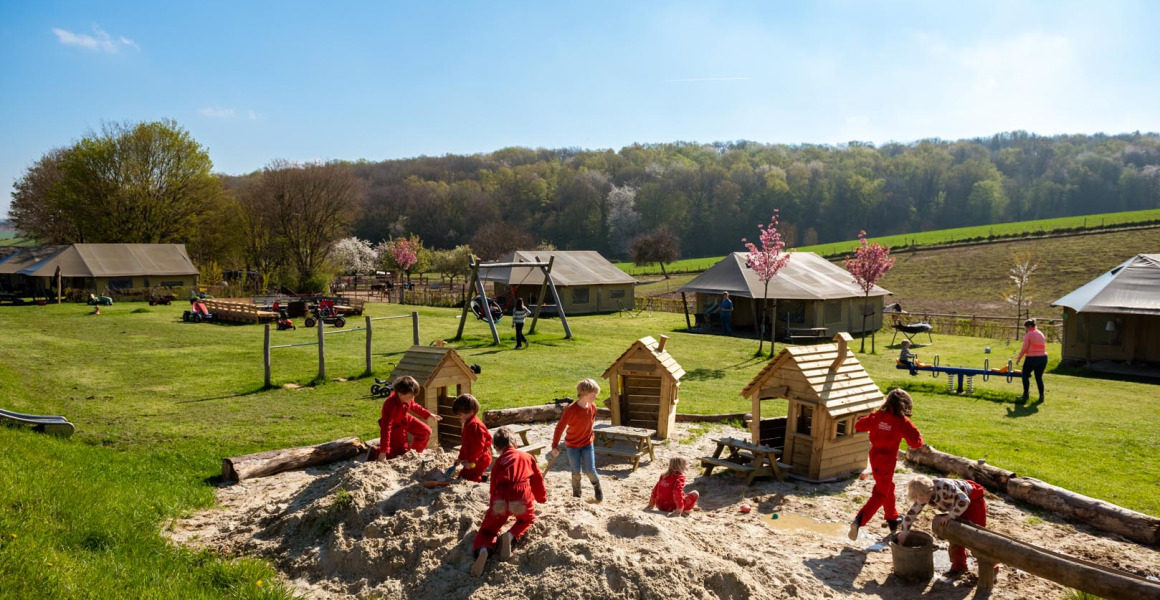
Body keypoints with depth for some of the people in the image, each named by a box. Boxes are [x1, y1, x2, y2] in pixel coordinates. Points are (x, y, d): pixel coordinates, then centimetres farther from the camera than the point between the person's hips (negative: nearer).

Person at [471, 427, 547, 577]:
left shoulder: (498, 462, 24)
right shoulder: (527, 457, 23)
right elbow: (538, 479, 31)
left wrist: (494, 503, 48)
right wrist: (542, 498, 49)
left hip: (500, 501, 0)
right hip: (521, 499, 0)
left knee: (487, 530, 17)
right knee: (527, 519, 31)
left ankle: (483, 550, -20)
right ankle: (511, 536, -2)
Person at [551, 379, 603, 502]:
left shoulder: (592, 407, -7)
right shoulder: (571, 409, -24)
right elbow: (560, 427, -17)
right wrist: (555, 446, -14)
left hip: (587, 444, 3)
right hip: (572, 445, -3)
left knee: (590, 470, -2)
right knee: (576, 472, 3)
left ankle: (598, 489, 26)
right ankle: (576, 495, 23)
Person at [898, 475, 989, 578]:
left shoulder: (944, 487, -39)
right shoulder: (924, 494, -15)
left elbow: (964, 501, -42)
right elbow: (912, 512, -8)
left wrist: (951, 515, -35)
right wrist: (904, 532, -10)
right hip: (960, 504, 7)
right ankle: (958, 565, 20)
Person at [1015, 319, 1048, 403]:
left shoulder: (1028, 335, -8)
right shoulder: (1041, 334, 14)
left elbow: (1024, 348, -9)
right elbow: (1043, 346, 16)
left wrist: (1019, 358, 0)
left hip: (1032, 358, -6)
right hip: (1043, 357, 6)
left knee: (1025, 375, 9)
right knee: (1039, 377, 13)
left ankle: (1026, 394, 6)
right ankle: (1041, 396, 11)